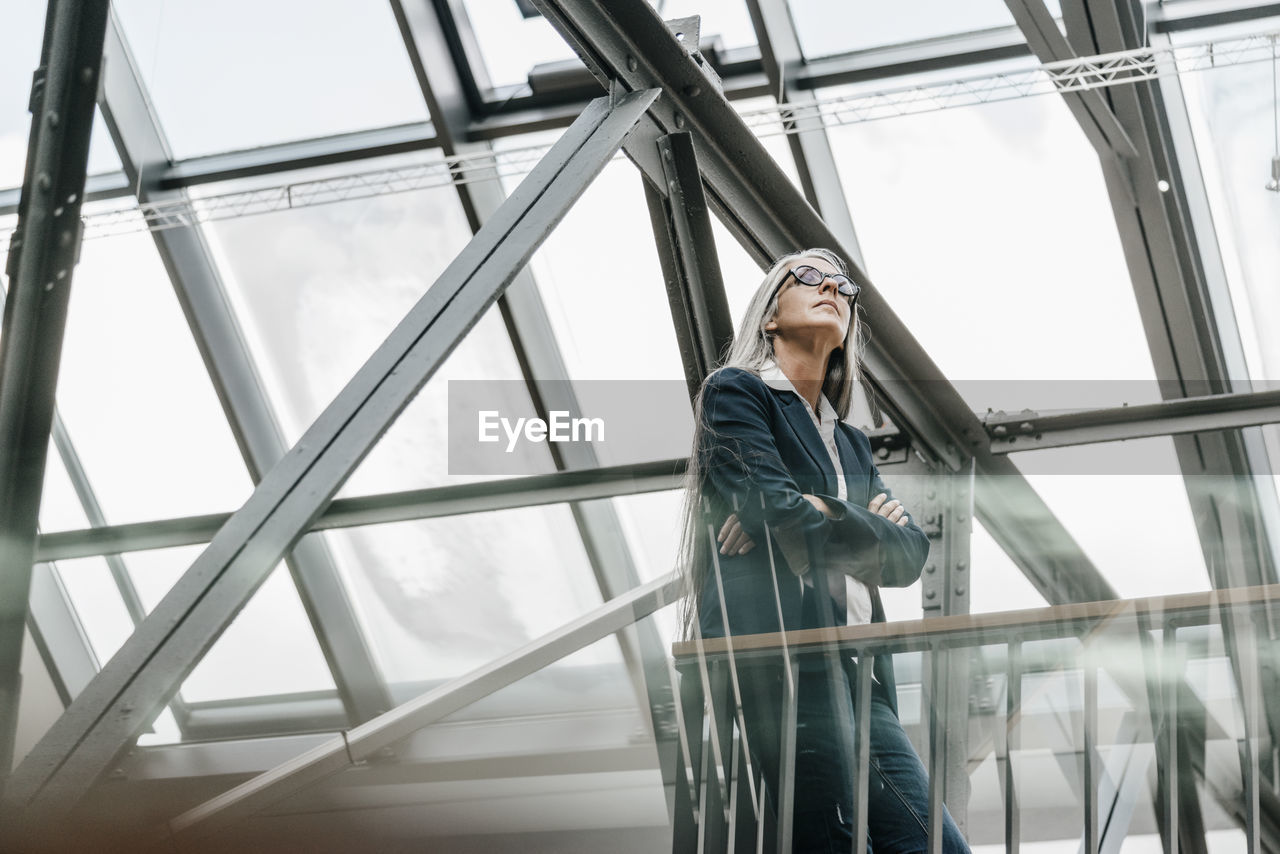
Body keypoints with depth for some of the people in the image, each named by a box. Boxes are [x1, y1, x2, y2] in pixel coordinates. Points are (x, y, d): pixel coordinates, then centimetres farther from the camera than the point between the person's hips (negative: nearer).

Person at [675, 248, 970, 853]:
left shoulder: (851, 443, 29)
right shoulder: (735, 392, 9)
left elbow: (910, 556, 14)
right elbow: (780, 514, -8)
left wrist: (826, 518, -3)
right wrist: (870, 530, 6)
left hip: (856, 674, 7)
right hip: (777, 662, -7)